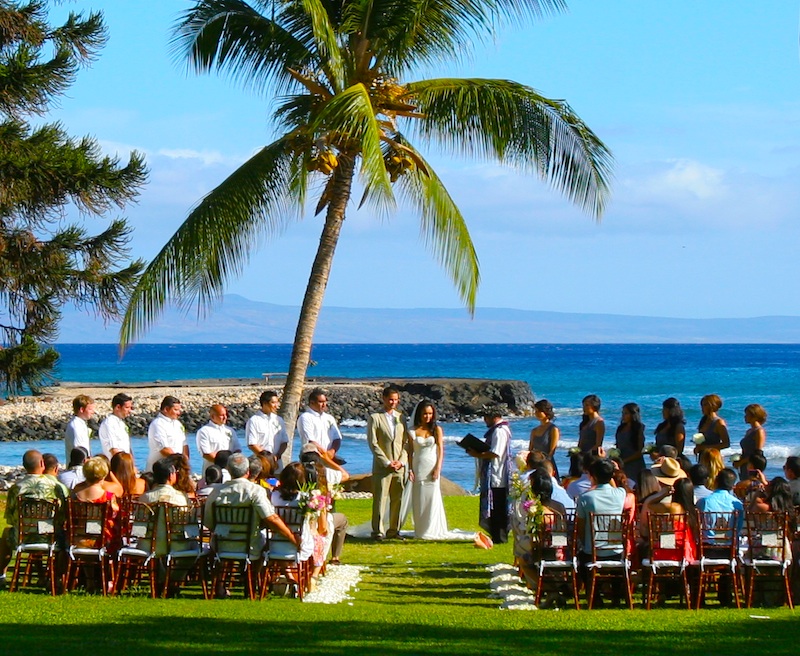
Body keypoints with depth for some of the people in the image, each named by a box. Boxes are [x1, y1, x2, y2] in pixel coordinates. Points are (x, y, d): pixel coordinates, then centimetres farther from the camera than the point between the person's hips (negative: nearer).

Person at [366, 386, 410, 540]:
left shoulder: (401, 417, 14)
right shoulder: (375, 418, -1)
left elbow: (406, 441, 12)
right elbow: (373, 443, -6)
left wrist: (402, 461, -3)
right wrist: (387, 462, -11)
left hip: (400, 466, 4)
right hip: (382, 466, -4)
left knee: (397, 499, 5)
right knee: (380, 499, -5)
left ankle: (394, 530, 12)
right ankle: (377, 531, -1)